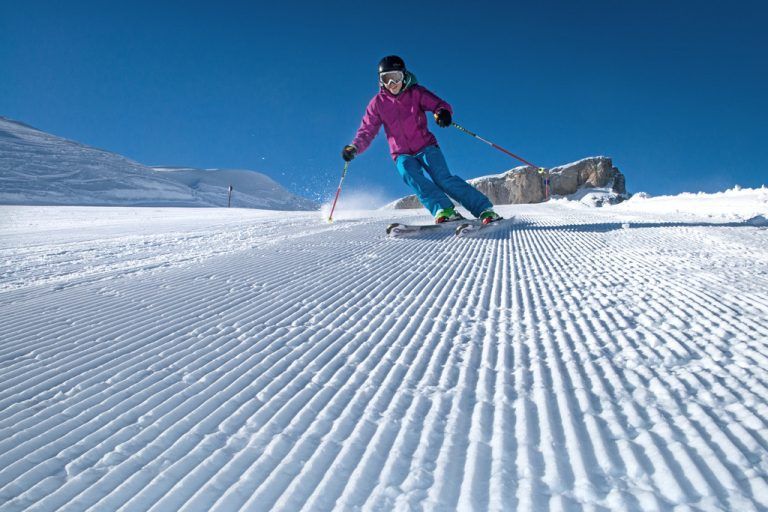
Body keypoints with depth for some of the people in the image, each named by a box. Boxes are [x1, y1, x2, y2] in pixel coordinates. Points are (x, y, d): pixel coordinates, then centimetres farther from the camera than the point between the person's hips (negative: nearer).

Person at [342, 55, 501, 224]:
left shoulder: (416, 92, -2)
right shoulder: (378, 103, 1)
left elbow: (439, 104, -8)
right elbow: (367, 132, 1)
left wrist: (443, 112, -34)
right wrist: (354, 148, -19)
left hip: (426, 147, -1)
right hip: (402, 155, 1)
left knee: (443, 178, -23)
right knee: (412, 177, -31)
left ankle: (484, 209, -23)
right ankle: (445, 211, -43)